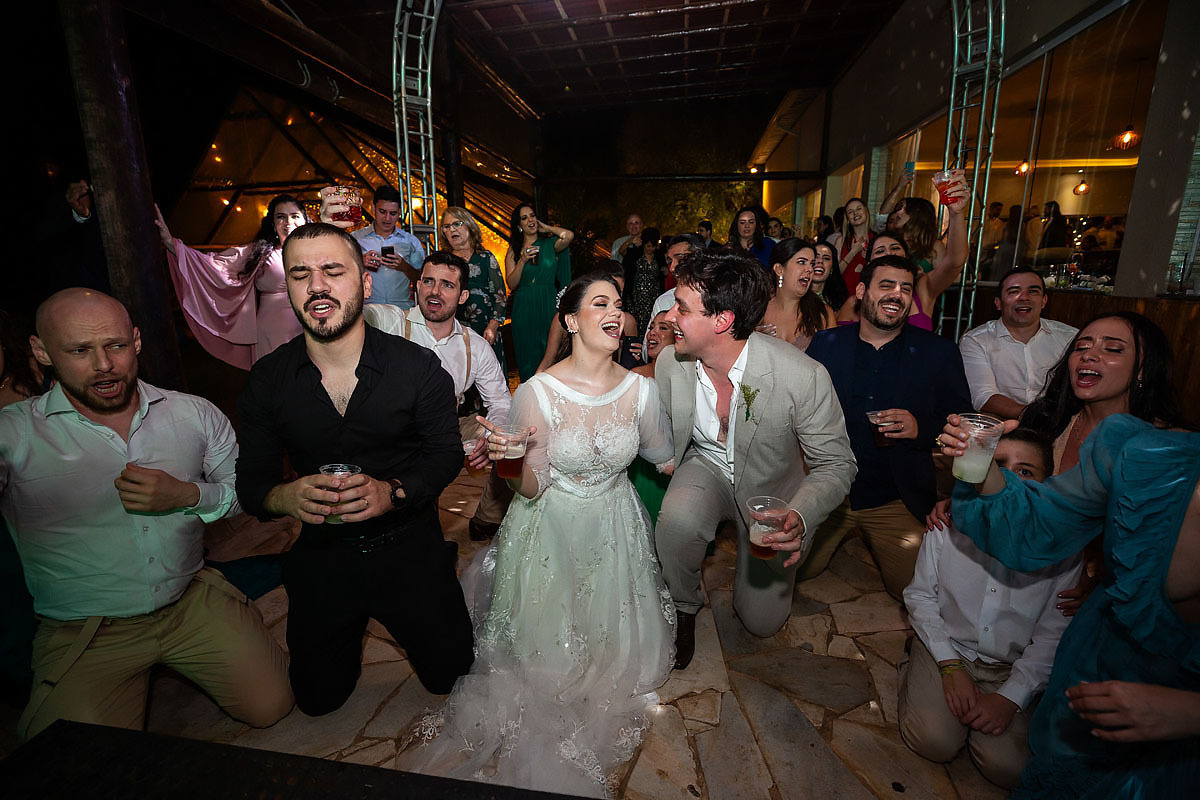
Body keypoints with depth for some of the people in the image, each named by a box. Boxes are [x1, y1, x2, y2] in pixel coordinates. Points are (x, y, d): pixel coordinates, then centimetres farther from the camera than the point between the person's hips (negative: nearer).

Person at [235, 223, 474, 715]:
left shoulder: (419, 367, -15)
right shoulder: (267, 380, -8)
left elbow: (447, 453, -9)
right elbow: (250, 480, -2)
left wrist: (393, 491, -28)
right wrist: (283, 497, -26)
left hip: (409, 549, -1)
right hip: (321, 554, 2)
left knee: (448, 673, 15)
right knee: (318, 698, 20)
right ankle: (355, 625, 49)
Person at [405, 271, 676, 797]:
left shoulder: (640, 390, -14)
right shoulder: (537, 393, -22)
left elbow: (662, 459, 5)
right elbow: (530, 488, -17)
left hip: (614, 526, 2)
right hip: (551, 527, -2)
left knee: (617, 649, 11)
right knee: (547, 647, 8)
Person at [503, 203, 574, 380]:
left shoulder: (550, 243, 4)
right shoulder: (514, 250, 8)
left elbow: (568, 236, -18)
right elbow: (511, 284, 0)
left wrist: (545, 228, -1)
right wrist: (522, 261, -14)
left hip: (548, 305, -1)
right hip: (524, 308, 1)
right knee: (527, 354, 6)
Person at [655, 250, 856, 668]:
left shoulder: (803, 376, -32)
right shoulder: (669, 363, -19)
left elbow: (837, 464, -20)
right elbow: (661, 442, -1)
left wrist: (800, 517, -36)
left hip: (772, 488, -1)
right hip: (707, 468, 2)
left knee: (762, 620, 6)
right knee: (676, 521, -34)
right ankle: (684, 608, 1)